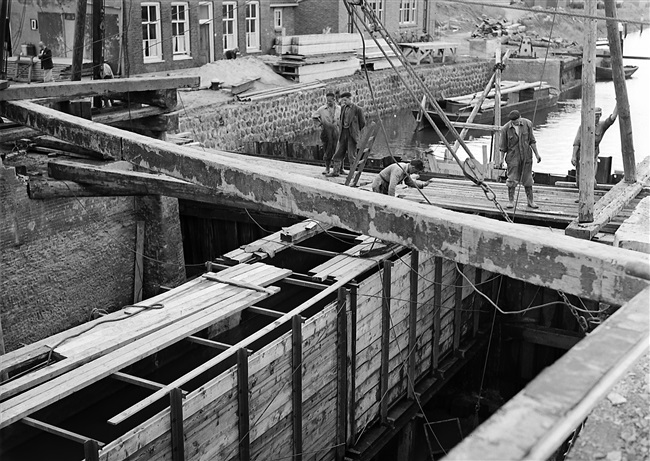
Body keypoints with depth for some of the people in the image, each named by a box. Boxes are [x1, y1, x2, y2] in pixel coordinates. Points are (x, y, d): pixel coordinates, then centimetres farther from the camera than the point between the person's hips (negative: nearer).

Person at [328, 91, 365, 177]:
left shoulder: (357, 109, -7)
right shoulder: (343, 107, 12)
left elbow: (363, 123, -2)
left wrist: (355, 131, 4)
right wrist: (341, 128, 14)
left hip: (352, 134, -6)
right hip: (343, 133, 6)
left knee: (351, 155, -2)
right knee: (338, 153, 6)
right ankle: (336, 171, 11)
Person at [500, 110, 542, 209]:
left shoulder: (527, 124, -6)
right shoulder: (505, 129, -13)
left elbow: (532, 141, 4)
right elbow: (503, 147, -3)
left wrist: (537, 154, 6)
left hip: (526, 156, 2)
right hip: (513, 157, -2)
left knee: (527, 179, 9)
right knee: (512, 179, -1)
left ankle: (530, 201, 19)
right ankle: (511, 201, 11)